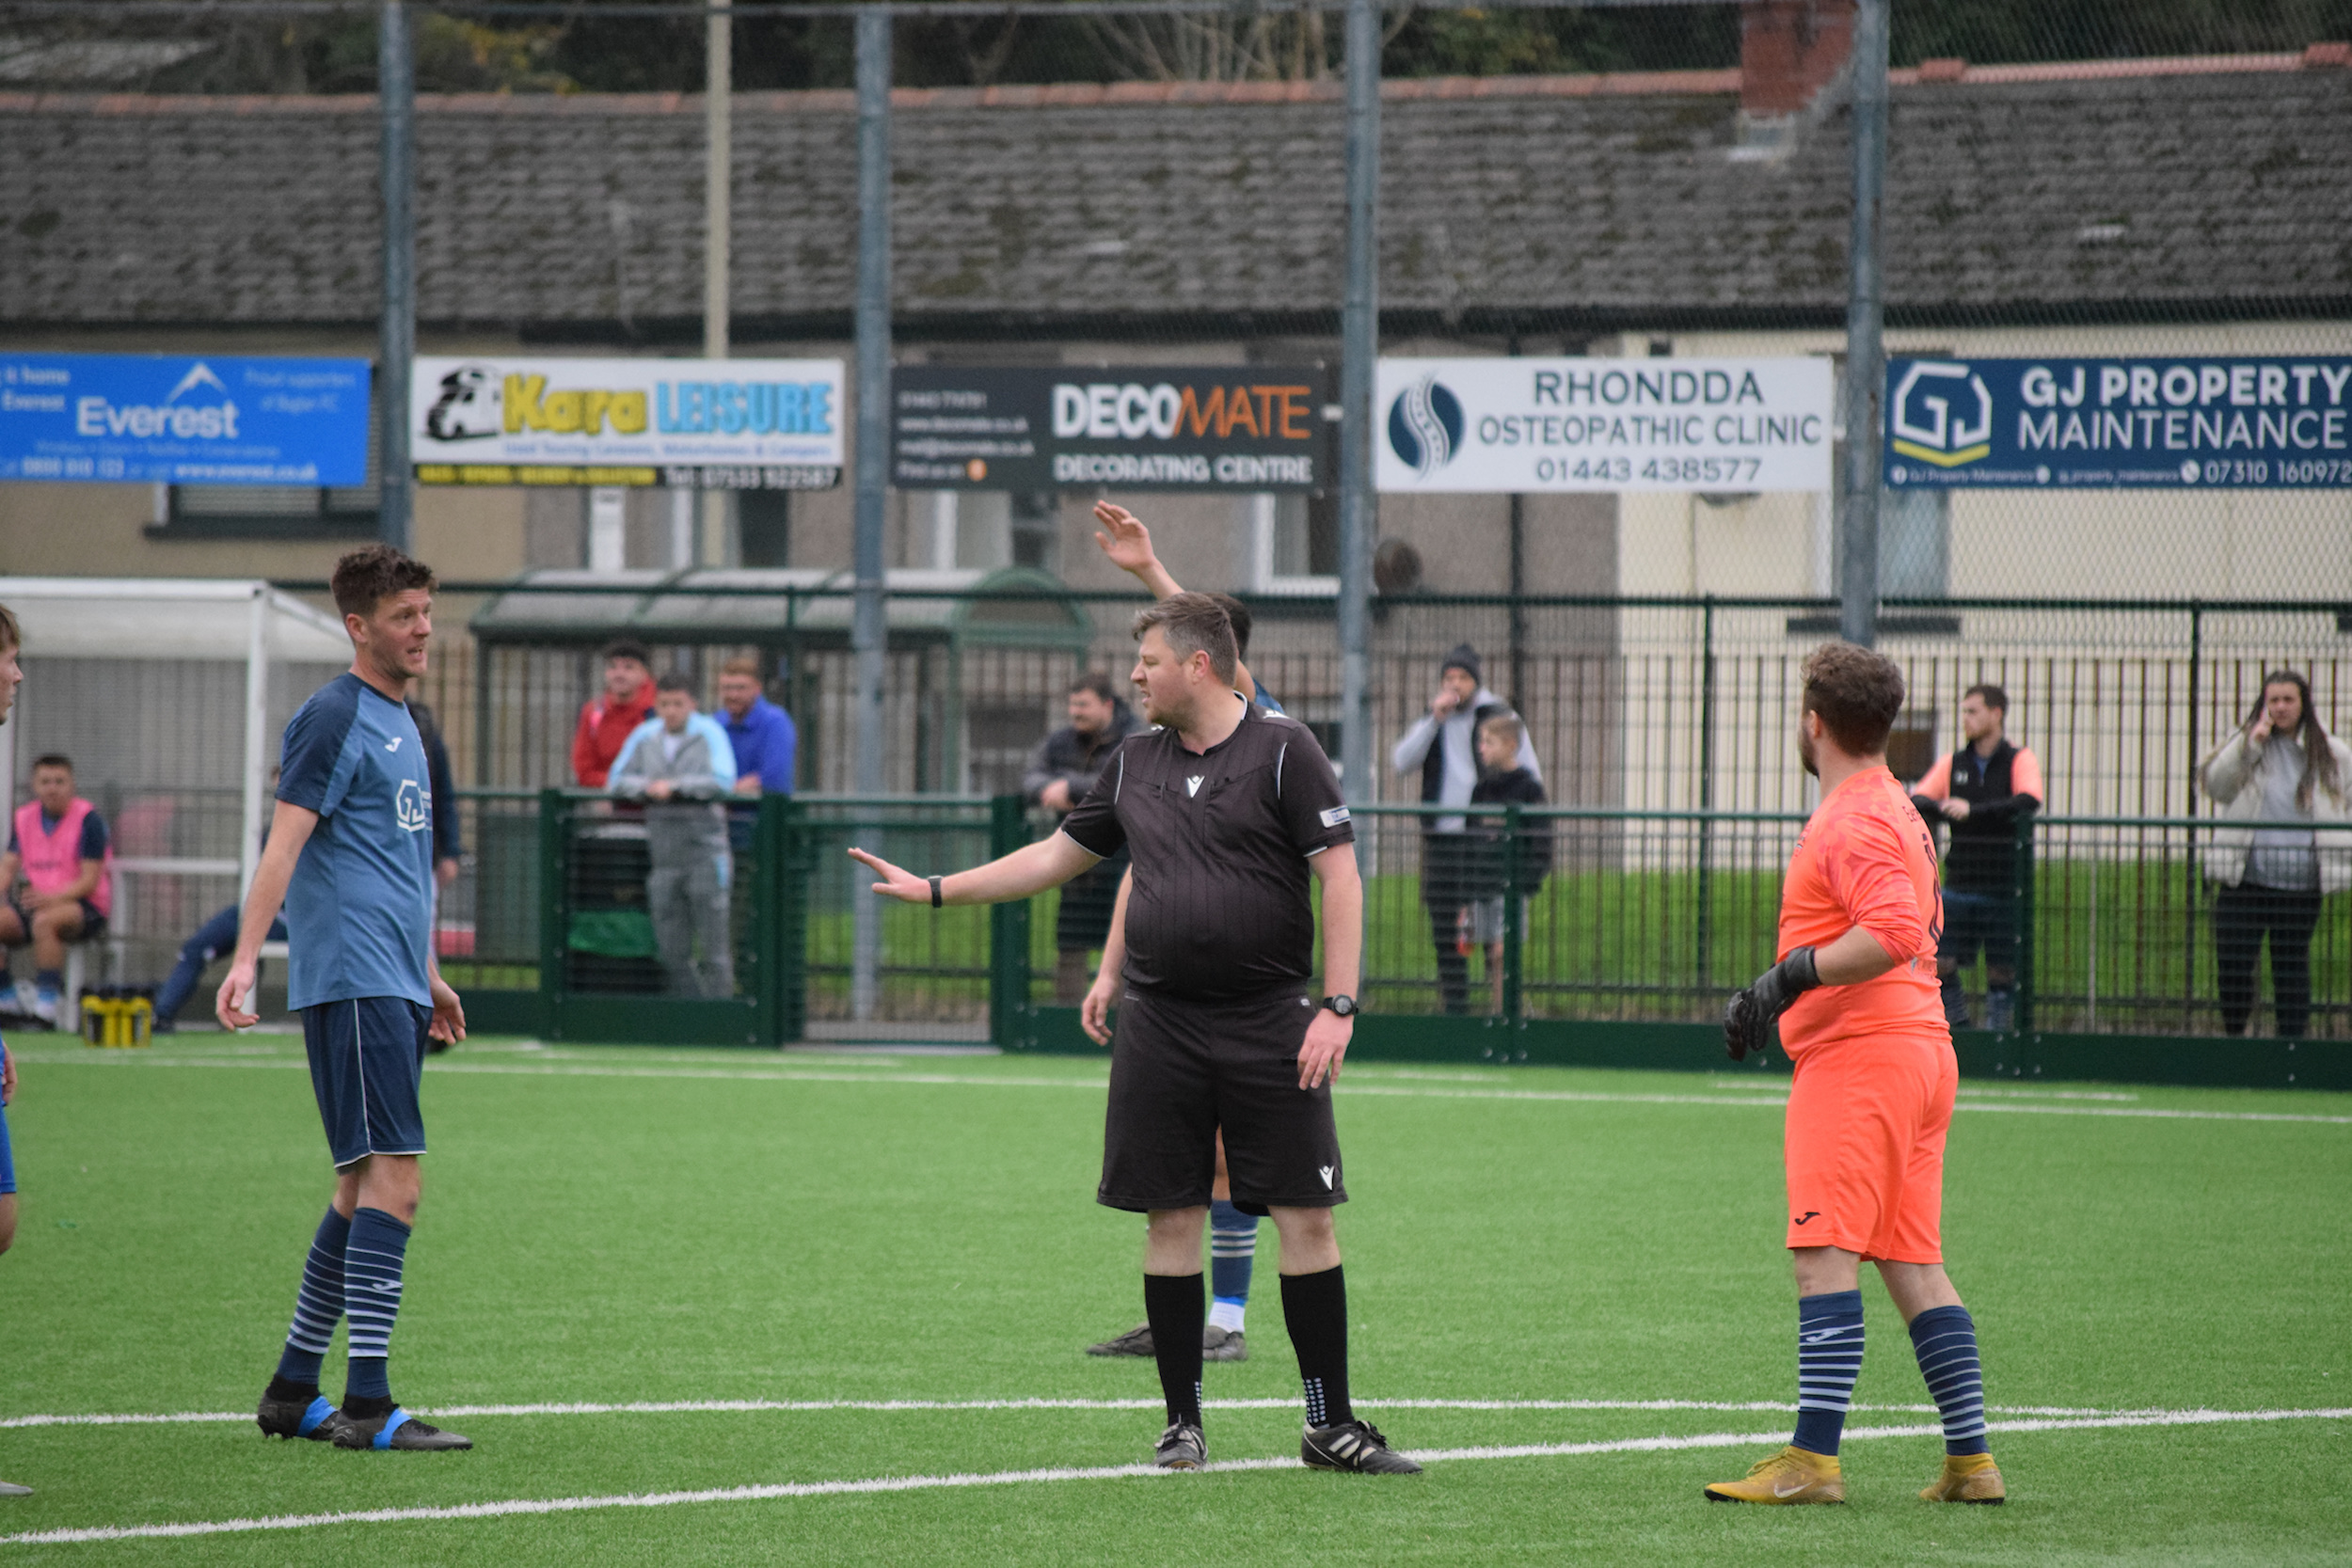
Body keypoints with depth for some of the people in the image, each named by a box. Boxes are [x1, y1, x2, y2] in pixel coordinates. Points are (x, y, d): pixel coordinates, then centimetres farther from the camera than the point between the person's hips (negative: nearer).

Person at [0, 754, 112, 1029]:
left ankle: (47, 1004, -37)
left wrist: (52, 897, -28)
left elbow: (89, 881, -12)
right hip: (36, 903, 6)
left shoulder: (88, 819, -7)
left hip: (83, 906, -6)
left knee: (44, 921, -38)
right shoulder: (24, 818, 10)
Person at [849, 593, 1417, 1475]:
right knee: (1171, 1219, 3)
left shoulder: (1283, 750, -4)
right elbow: (1060, 855, 23)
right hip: (1160, 1024, 4)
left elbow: (1340, 876, -8)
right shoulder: (1136, 764, 12)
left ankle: (1331, 1426, 2)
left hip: (1269, 1021, -4)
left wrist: (1339, 1007, -15)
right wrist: (936, 890, 20)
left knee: (1306, 1217, -4)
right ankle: (1182, 1425, 11)